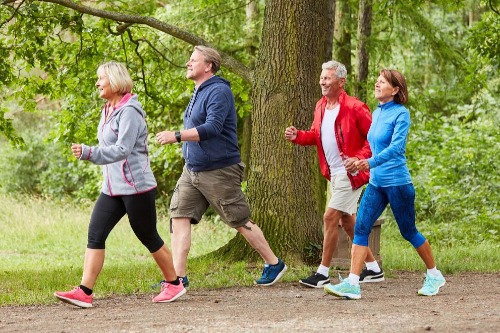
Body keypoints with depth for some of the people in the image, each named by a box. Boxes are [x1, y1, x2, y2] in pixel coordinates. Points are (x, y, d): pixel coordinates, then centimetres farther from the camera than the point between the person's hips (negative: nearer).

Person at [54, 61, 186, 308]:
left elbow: (121, 150, -25)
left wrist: (88, 153, -34)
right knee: (95, 234, -4)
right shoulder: (108, 110, 12)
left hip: (136, 187, -8)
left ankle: (174, 284, 22)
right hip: (112, 188, 8)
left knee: (148, 237, 4)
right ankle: (84, 292, -9)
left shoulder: (129, 111, -16)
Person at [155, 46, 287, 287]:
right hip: (192, 170, 9)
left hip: (219, 172, -9)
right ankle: (178, 276, -4)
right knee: (179, 217, -4)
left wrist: (177, 136, -32)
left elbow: (212, 128, -28)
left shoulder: (218, 91, -16)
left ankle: (273, 264, 18)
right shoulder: (199, 92, 14)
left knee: (241, 222, 2)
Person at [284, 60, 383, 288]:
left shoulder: (354, 108, -17)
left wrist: (359, 159, -24)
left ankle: (323, 273, -3)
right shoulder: (321, 107, 8)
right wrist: (297, 136, -1)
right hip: (334, 173, 9)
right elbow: (316, 135, 18)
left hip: (350, 173, -9)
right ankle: (373, 269, 25)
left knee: (330, 217, -10)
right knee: (347, 220, 14)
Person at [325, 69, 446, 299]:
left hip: (397, 183, -7)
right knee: (360, 228, -6)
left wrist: (371, 162, -36)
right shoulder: (376, 114, 10)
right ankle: (352, 284, -11)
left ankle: (434, 276, 25)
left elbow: (396, 146, -24)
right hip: (376, 183, 7)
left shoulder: (401, 114, -12)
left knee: (408, 232, 6)